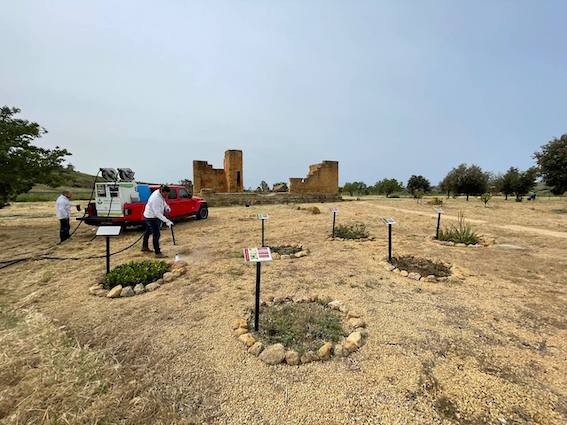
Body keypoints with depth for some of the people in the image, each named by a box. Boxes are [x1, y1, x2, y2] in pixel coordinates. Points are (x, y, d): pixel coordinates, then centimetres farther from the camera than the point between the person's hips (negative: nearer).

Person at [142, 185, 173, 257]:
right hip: (151, 218, -10)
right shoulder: (155, 198, -33)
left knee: (148, 232, 25)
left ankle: (144, 247, 44)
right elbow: (157, 213, -34)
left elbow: (163, 202, 16)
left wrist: (166, 207, -3)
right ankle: (157, 253, 2)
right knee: (156, 235, -7)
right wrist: (167, 221, -37)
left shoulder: (160, 194, -5)